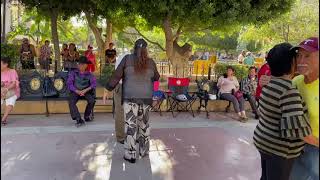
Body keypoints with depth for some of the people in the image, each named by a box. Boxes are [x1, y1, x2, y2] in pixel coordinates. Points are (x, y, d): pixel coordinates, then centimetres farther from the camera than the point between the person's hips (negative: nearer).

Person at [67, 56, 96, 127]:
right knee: (71, 102, -30)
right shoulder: (73, 73, 7)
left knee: (92, 101, -28)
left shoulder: (89, 74, 8)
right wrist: (77, 91, -18)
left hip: (86, 92, 0)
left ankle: (87, 116, -3)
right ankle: (79, 119, -28)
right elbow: (69, 84, -3)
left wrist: (85, 90, -22)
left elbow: (94, 83, -6)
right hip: (75, 91, 0)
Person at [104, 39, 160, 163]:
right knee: (144, 124, 16)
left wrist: (108, 89, 6)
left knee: (131, 125, 2)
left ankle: (131, 154, 5)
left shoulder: (127, 59, -2)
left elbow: (117, 75, -2)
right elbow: (156, 78, 17)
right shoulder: (151, 62, 4)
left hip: (130, 97, -2)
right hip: (146, 97, 3)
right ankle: (144, 151, 26)